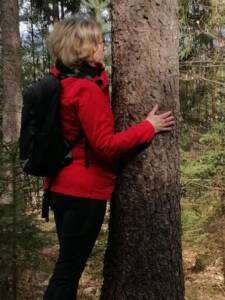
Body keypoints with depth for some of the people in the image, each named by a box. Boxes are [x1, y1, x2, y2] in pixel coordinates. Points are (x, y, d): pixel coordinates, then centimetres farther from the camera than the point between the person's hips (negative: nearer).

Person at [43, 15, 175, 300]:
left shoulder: (61, 84, 7)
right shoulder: (87, 90, -19)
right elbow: (105, 144, -21)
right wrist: (148, 127, -12)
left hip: (61, 187, 9)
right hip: (84, 192, -9)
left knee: (66, 266, 19)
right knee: (68, 270, 2)